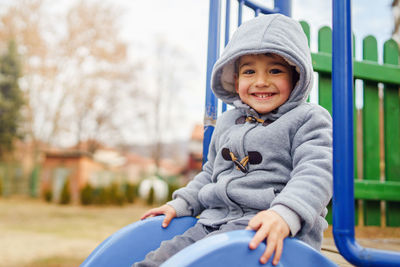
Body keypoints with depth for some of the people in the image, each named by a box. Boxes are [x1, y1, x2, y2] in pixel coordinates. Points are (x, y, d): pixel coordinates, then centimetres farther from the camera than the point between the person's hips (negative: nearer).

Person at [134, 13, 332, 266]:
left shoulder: (309, 119, 1)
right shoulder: (227, 122, 21)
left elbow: (316, 172, -13)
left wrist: (284, 215, -30)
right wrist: (181, 204, 19)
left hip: (269, 230, -6)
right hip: (214, 222, 7)